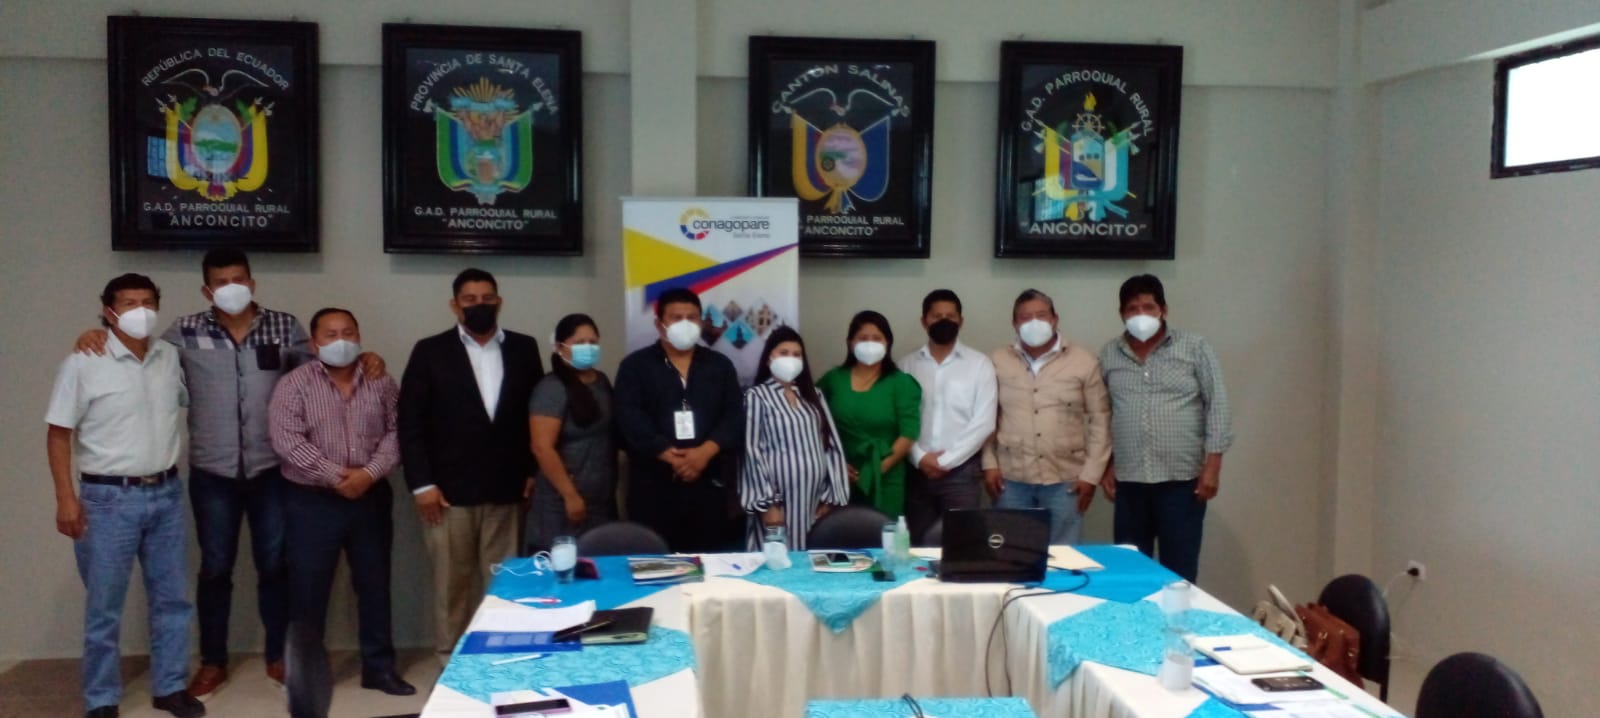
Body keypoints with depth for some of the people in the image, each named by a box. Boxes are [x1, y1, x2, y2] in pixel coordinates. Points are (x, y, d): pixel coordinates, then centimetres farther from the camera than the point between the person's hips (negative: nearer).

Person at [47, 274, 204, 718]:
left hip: (166, 493, 4)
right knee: (105, 606, 5)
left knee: (172, 598, 11)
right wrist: (66, 497, -11)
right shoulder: (84, 364, -8)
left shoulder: (171, 358, 4)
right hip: (109, 498, -4)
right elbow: (58, 434, -6)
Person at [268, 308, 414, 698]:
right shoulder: (294, 384, -5)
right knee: (308, 589, 4)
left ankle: (379, 666, 21)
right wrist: (336, 476, -17)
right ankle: (305, 671, 17)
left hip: (371, 498, 3)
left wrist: (369, 473, -15)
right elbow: (287, 440, -14)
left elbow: (396, 432, 0)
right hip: (313, 502, -3)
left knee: (375, 584, 10)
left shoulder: (381, 383, 5)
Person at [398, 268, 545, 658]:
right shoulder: (431, 351, 2)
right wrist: (421, 483, -8)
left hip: (506, 490, 2)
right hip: (449, 491, -2)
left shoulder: (523, 348, 9)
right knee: (451, 584, 5)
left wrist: (534, 471, 4)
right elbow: (410, 422, -1)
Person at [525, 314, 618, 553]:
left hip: (603, 502, 7)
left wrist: (612, 488, 13)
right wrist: (571, 496, -16)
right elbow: (543, 448, -16)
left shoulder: (602, 381, 11)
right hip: (564, 506, -6)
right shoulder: (552, 389, -11)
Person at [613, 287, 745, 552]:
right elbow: (630, 419, -7)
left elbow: (735, 416, 3)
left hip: (711, 484, 2)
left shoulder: (720, 365, 14)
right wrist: (670, 456, -18)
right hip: (654, 486, -2)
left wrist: (705, 451, -14)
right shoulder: (635, 366, 6)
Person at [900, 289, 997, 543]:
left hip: (961, 470, -2)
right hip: (917, 470, 2)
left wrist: (946, 460, -9)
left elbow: (983, 423, -5)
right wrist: (920, 457, -10)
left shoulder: (979, 364, 1)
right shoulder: (907, 364, 7)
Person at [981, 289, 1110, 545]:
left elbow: (1100, 419, 1)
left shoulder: (1084, 361, 1)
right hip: (1011, 480, 1)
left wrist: (1091, 474, -3)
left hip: (1065, 480, -1)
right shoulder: (997, 361, 5)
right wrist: (989, 464, 1)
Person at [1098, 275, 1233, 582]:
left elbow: (1217, 405, -2)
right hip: (1129, 481, 3)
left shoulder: (1195, 348, 0)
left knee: (1179, 573, 1)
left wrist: (1212, 465, -7)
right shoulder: (1108, 355, 8)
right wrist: (1106, 466, 7)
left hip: (1183, 479, -2)